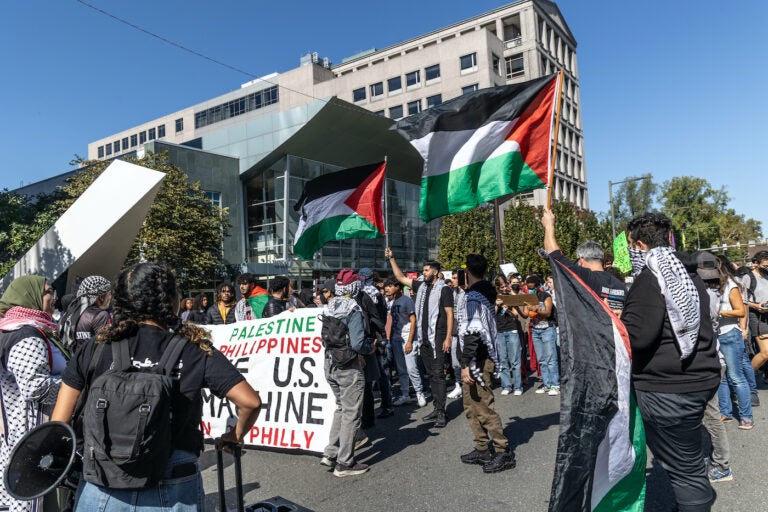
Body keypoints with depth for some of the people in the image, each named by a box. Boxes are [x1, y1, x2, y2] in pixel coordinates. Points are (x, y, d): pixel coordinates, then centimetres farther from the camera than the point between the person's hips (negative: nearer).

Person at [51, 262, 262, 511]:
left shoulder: (95, 350, -3)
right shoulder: (195, 352, -8)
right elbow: (250, 402, -12)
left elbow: (57, 425, -2)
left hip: (103, 490, 2)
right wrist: (236, 436, 7)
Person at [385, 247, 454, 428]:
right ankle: (437, 408, 20)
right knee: (431, 374, 12)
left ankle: (441, 413, -1)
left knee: (438, 374, -6)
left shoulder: (444, 289, -6)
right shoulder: (421, 286, 12)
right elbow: (400, 277, 18)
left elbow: (450, 314, -9)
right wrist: (392, 259, 12)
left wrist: (448, 338, -15)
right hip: (423, 338, 7)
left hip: (438, 338, -7)